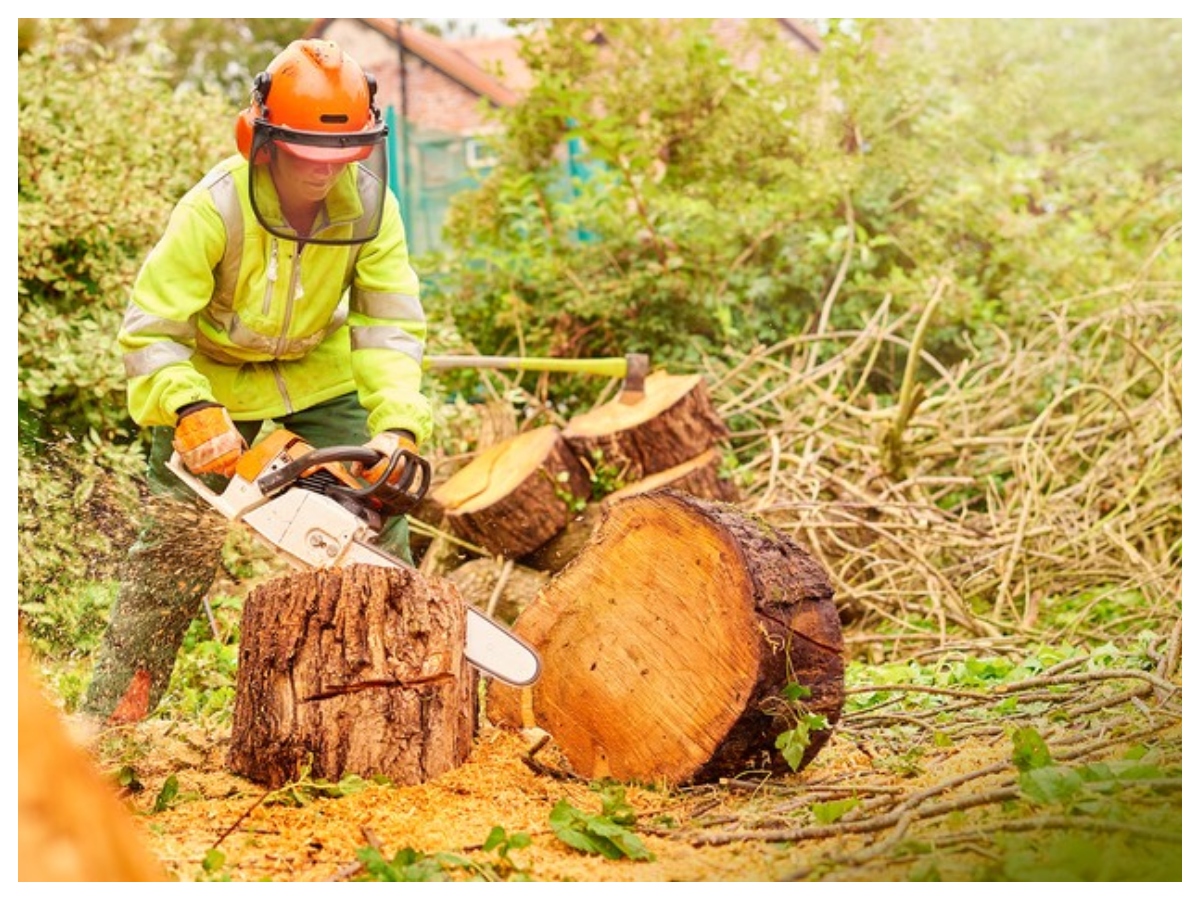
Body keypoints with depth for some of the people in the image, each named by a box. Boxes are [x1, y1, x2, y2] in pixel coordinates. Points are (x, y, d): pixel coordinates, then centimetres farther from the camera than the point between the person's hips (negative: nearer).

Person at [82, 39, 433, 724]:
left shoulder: (369, 205, -21)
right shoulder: (215, 209, -31)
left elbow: (391, 327, -19)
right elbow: (150, 330, -28)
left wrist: (399, 426, -35)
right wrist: (192, 413, -44)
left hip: (318, 373, 3)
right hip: (211, 377, -3)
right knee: (179, 540, -8)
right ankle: (108, 720, 2)